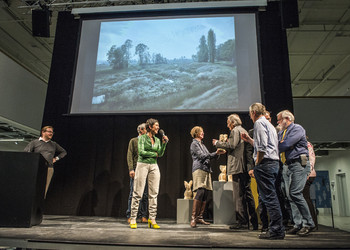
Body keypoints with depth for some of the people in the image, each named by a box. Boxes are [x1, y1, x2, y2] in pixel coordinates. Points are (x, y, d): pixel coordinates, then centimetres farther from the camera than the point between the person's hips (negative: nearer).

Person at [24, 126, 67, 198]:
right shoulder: (34, 142, 10)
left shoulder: (54, 144, 19)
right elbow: (25, 152, 3)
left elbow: (64, 152, 29)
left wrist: (56, 158, 16)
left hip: (49, 169, 3)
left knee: (44, 191, 1)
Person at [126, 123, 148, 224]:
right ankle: (130, 216, 5)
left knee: (145, 194, 3)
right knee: (133, 193, -3)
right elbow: (129, 156, -2)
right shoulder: (133, 141, 6)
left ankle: (143, 216, 10)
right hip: (136, 169, -4)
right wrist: (131, 169, -11)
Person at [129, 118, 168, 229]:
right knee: (138, 193, -3)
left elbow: (160, 154, 7)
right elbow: (141, 152, -12)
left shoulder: (157, 140, 14)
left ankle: (152, 219, 9)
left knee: (153, 194, 3)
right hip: (142, 165, -5)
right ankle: (133, 218, 5)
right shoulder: (142, 137, -2)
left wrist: (164, 143, -3)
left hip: (154, 167, 5)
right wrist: (154, 154, -4)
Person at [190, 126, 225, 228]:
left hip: (206, 170, 8)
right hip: (199, 169, -8)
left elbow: (208, 156, 22)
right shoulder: (194, 144, 0)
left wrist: (217, 153, 7)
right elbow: (202, 156, -10)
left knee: (205, 194, 3)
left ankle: (199, 217, 8)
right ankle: (193, 217, -15)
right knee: (200, 192, -19)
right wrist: (216, 153, -14)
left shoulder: (202, 144, 25)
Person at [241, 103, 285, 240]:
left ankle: (276, 230, -5)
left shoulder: (259, 123, -5)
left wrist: (256, 166, -11)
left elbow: (262, 147, -16)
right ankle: (278, 228, 15)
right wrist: (249, 139, 30)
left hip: (265, 162, -10)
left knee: (269, 197, -8)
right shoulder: (268, 124, 25)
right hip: (274, 162, 10)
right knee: (271, 196, 11)